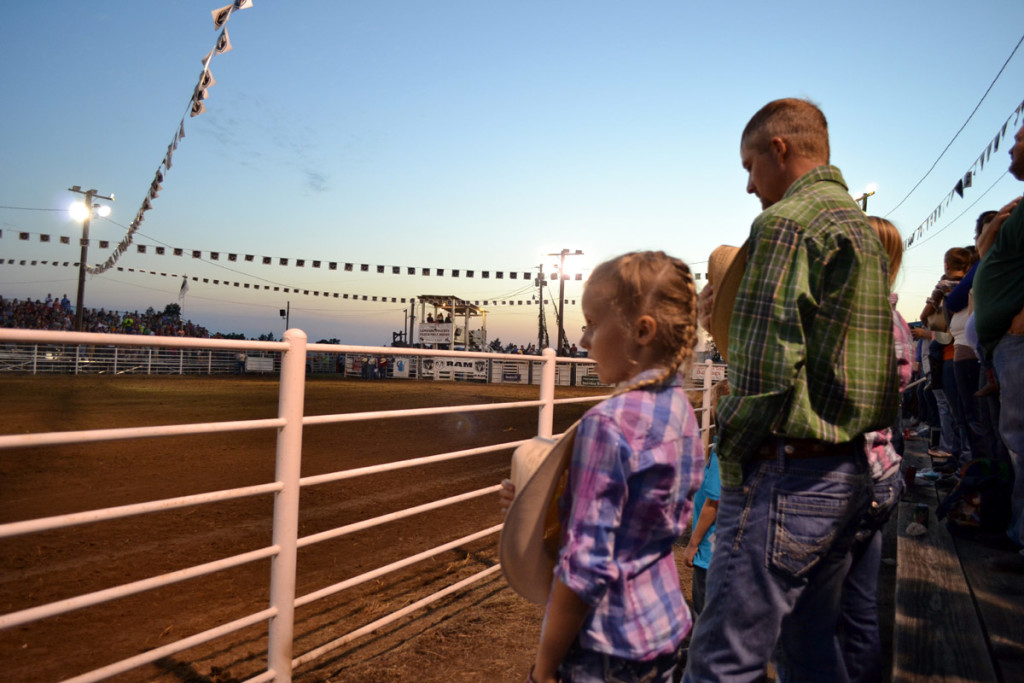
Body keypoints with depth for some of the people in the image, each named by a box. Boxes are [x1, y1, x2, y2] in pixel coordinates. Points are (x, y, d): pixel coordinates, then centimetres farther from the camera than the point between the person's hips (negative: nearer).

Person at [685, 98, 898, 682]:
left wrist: (728, 463, -8)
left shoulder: (786, 221, -12)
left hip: (787, 475, -10)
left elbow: (765, 372, -21)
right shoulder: (863, 227, 18)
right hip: (849, 470, 10)